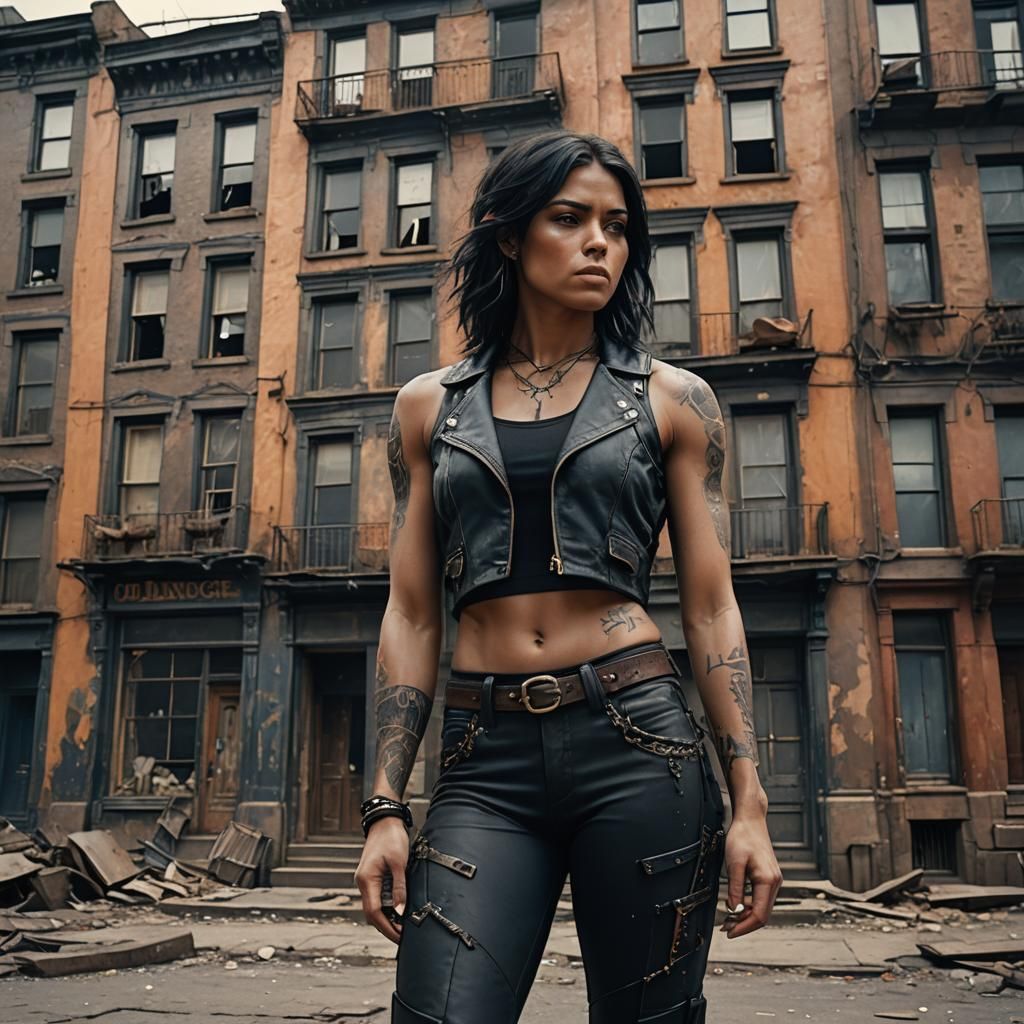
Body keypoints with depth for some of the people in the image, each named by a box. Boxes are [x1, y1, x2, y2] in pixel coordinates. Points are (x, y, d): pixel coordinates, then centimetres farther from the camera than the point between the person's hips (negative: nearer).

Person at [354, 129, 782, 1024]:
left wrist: (750, 804, -2)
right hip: (485, 760, 1)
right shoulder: (430, 406, 10)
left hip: (638, 747, 0)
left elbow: (712, 608, 4)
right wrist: (386, 808, 3)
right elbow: (411, 616, 8)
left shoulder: (672, 398, 6)